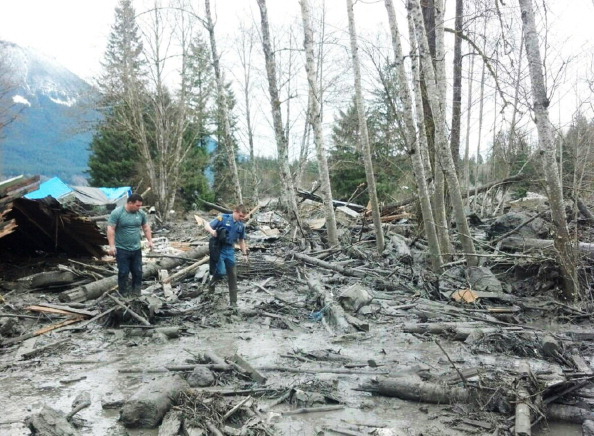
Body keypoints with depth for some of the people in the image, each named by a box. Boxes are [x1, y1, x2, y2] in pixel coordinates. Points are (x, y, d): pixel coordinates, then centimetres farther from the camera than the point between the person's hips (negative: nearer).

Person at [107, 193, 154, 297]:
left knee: (138, 271, 10)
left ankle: (136, 291, 25)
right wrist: (112, 246, -18)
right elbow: (110, 229, -14)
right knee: (123, 272, 1)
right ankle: (124, 294, 13)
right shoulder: (117, 213, -12)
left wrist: (150, 240, 6)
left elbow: (146, 227, 13)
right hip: (122, 249, -5)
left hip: (136, 249, 5)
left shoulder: (141, 213, 2)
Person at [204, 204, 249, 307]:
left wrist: (244, 254, 12)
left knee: (233, 276, 5)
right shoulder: (223, 218, -9)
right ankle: (212, 281, 17)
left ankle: (233, 301, 15)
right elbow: (207, 225, -8)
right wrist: (212, 231, -29)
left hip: (230, 251, 5)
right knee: (221, 272, -18)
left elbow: (241, 240, 17)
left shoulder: (241, 225, 6)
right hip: (218, 249, -5)